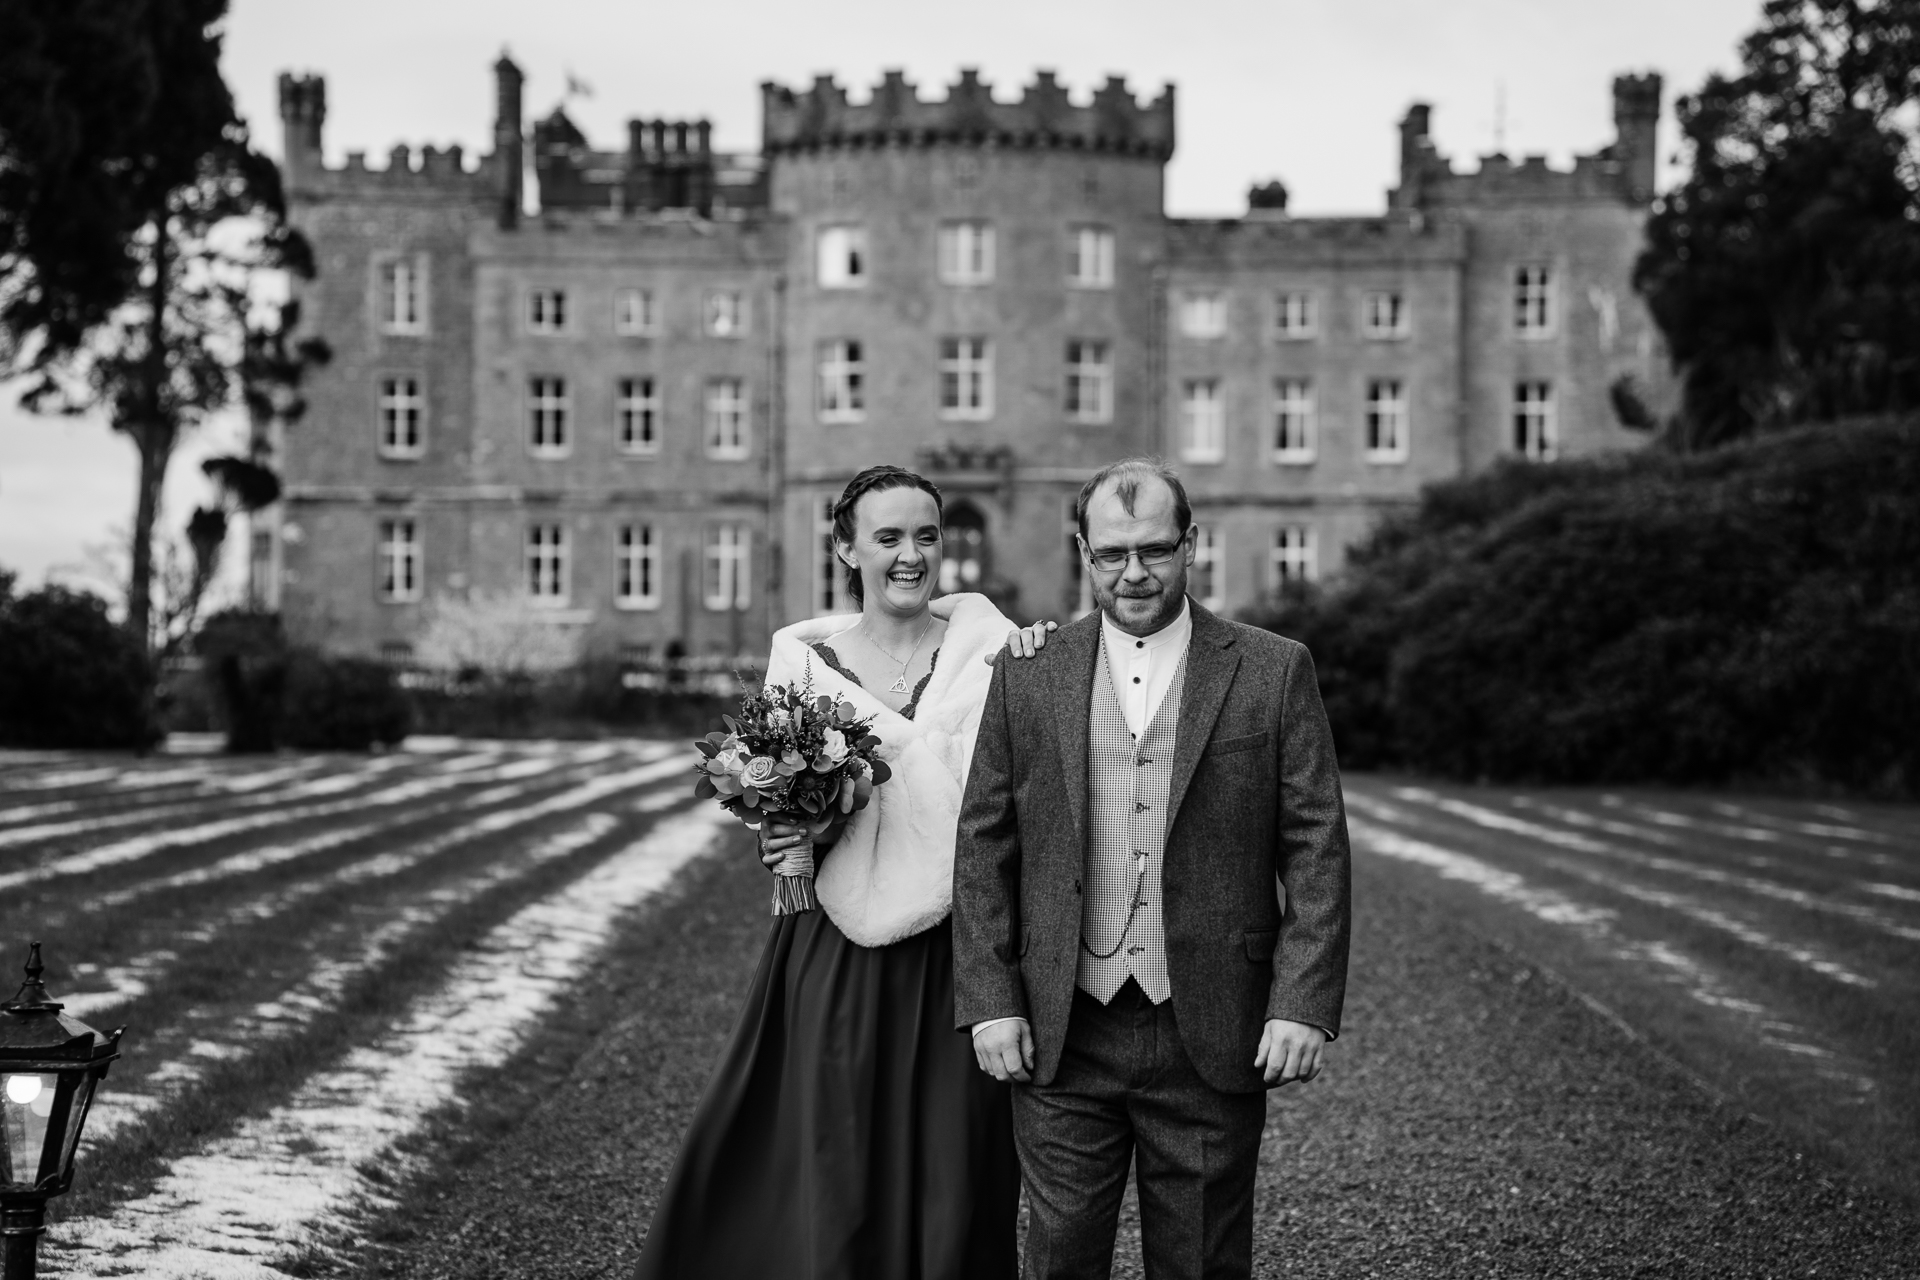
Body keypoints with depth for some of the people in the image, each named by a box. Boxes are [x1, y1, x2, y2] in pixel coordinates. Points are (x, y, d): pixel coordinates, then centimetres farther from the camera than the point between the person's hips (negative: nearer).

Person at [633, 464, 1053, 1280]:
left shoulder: (981, 638, 1)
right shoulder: (804, 653, 3)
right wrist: (787, 848, -12)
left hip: (955, 963, 0)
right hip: (837, 961, 0)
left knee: (953, 1184, 4)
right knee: (835, 1187, 4)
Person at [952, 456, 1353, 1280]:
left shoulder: (1273, 673, 2)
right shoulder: (1027, 678, 6)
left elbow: (1316, 849, 0)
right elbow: (983, 848, 6)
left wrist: (1304, 1003, -9)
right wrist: (989, 999, -2)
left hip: (1212, 1038, -1)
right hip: (1061, 1040, 1)